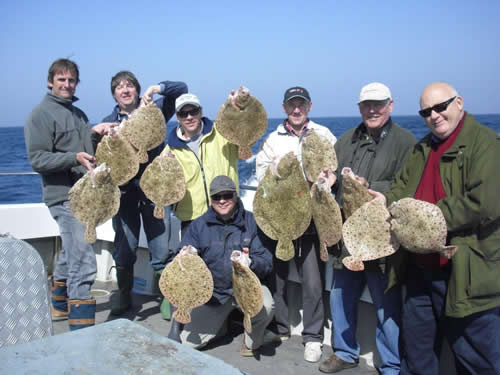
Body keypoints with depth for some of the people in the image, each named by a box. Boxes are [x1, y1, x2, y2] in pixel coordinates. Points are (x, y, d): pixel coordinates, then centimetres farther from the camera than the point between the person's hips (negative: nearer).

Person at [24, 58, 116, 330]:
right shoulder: (41, 114, -7)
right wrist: (74, 157, -27)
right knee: (84, 264, -15)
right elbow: (37, 160, -13)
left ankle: (60, 306, 40)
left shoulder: (78, 113, 18)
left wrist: (96, 133, 0)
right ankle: (82, 331, -11)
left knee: (70, 255, 22)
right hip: (65, 197, -9)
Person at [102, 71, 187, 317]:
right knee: (124, 251, 8)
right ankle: (123, 296, 28)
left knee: (162, 250, 1)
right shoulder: (109, 123, 9)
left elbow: (181, 89, 0)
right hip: (125, 193, 1)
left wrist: (155, 89, -13)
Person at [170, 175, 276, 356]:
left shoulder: (251, 222, -5)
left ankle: (252, 340, 1)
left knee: (264, 307, -34)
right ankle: (221, 323, 27)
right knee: (188, 342, -6)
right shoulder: (199, 225, 2)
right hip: (213, 292, 2)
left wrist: (251, 262, -32)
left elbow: (267, 263, -9)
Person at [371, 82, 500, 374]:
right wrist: (388, 201, -4)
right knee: (416, 349, 23)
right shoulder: (424, 147, 13)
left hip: (466, 272, -8)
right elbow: (404, 187, 18)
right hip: (421, 266, 8)